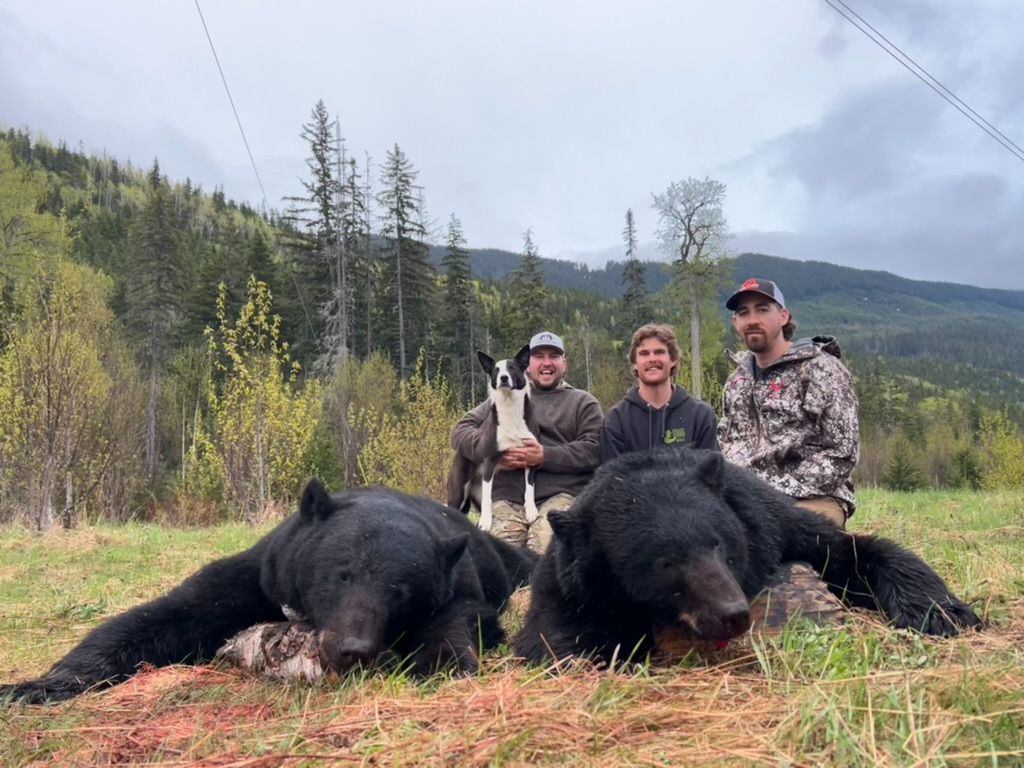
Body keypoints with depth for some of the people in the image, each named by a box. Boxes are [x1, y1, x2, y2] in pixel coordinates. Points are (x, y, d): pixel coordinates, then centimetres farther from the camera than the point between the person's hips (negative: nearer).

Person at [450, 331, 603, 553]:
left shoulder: (583, 402, 19)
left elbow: (594, 449, 3)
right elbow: (460, 431, 16)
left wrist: (545, 457, -10)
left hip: (561, 495, -2)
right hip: (506, 497, 2)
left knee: (544, 551, -30)